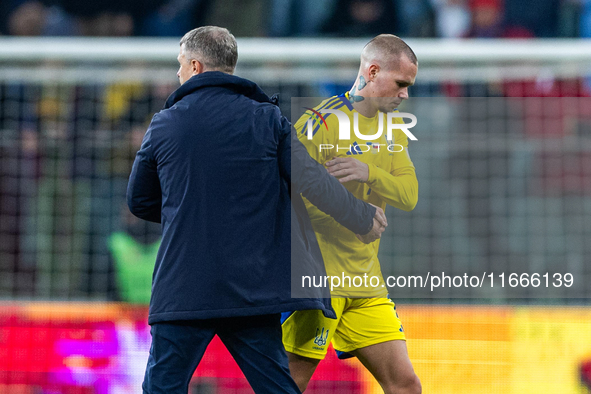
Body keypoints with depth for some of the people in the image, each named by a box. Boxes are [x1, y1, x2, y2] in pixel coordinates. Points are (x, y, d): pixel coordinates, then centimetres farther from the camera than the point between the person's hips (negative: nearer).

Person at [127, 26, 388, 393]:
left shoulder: (163, 125, 3)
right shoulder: (266, 118, 2)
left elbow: (140, 201, 13)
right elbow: (312, 181, -2)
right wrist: (364, 218, 13)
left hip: (182, 290, -1)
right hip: (254, 290, 1)